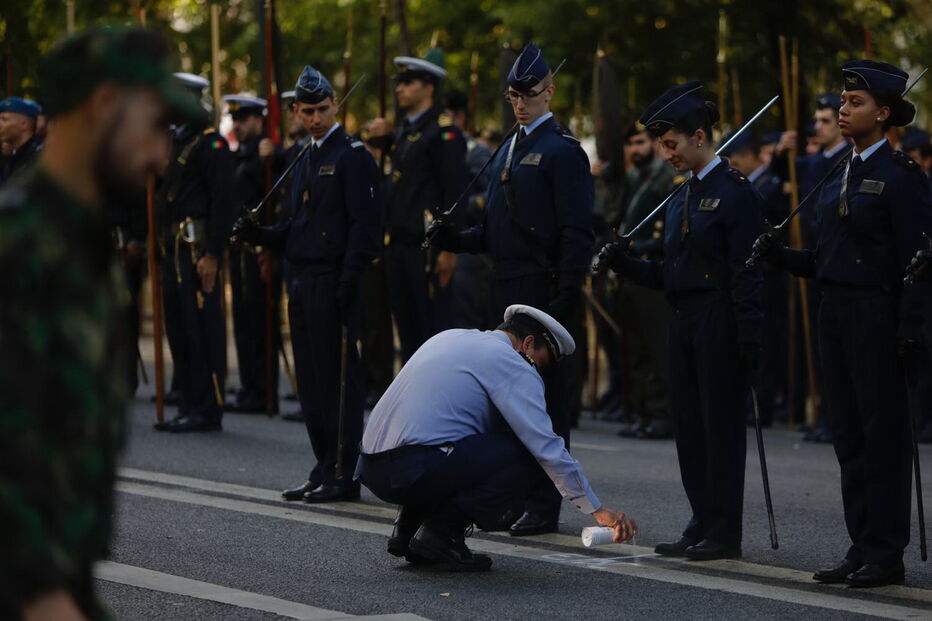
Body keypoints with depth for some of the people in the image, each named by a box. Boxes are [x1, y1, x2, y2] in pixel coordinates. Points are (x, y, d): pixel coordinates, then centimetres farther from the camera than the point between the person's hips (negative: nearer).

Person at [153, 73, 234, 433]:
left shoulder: (210, 143, -10)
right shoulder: (177, 141, 19)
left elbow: (222, 200, -16)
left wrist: (212, 254, -21)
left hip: (198, 250, -10)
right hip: (174, 250, 10)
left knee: (201, 329, -7)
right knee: (178, 328, 12)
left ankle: (207, 410, -4)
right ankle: (189, 406, 18)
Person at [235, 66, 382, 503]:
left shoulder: (353, 156, -7)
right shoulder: (305, 161, 19)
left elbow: (365, 225, -13)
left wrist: (349, 281, -20)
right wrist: (258, 234, 5)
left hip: (333, 284, -8)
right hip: (302, 282, 8)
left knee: (337, 379, -6)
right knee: (310, 380, 10)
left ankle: (342, 474, -2)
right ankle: (324, 470, 16)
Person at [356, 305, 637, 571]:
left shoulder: (451, 337, 23)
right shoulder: (513, 366, -1)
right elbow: (547, 446, -6)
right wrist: (598, 510, -1)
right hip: (415, 470, -9)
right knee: (530, 455, -2)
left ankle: (408, 525, 15)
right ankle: (440, 532, -7)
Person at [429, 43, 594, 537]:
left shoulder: (563, 151, -7)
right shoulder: (507, 151, 18)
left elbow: (576, 232, -13)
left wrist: (568, 295, -19)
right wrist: (454, 238, 4)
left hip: (544, 293, -8)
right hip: (506, 292, 8)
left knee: (544, 394, -4)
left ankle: (544, 505, 0)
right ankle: (517, 496, 18)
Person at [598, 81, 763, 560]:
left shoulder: (735, 192, -9)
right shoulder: (681, 199, 15)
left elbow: (746, 272, -14)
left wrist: (748, 338, -19)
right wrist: (623, 264, 2)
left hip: (719, 323, -8)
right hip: (683, 320, 8)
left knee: (721, 424, -4)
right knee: (688, 425, 9)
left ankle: (725, 533, 2)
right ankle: (703, 525, 17)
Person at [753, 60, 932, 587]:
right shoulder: (842, 174, 14)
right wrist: (780, 256, 0)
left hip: (877, 316, -8)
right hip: (837, 313, 8)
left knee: (883, 430, -3)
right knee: (849, 432, 10)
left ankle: (887, 553, 3)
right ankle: (863, 548, 17)